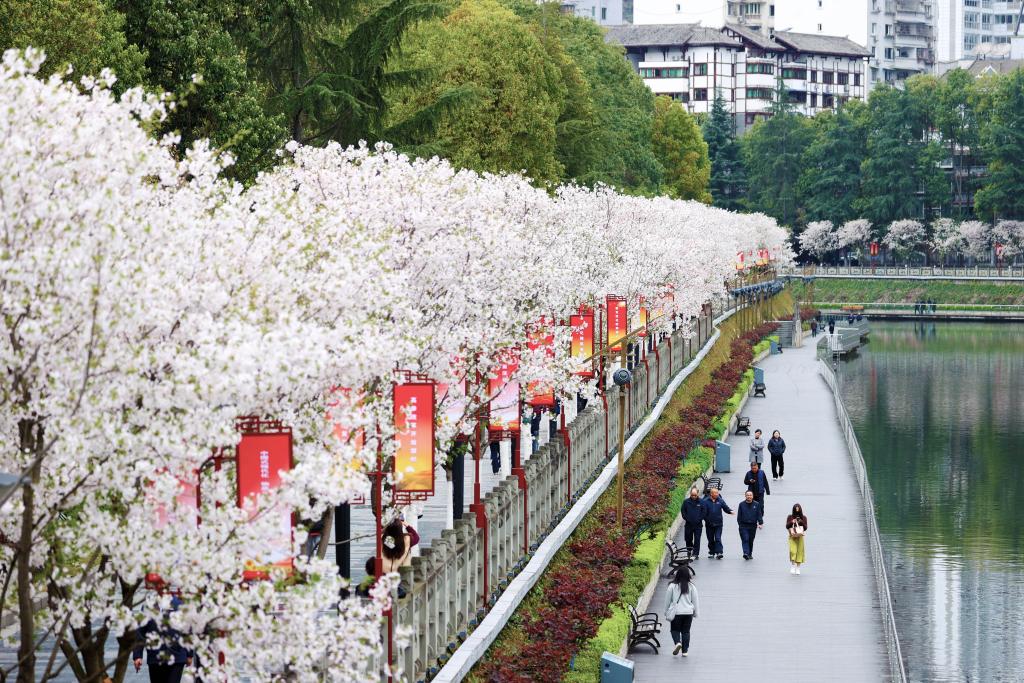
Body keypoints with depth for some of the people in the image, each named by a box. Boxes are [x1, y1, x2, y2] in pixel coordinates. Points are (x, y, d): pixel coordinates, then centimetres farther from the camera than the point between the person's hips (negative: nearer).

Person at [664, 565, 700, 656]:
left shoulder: (672, 586, -7)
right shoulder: (691, 587, -3)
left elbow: (667, 600, 1)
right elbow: (695, 601, 4)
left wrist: (666, 612, 13)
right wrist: (695, 613, 16)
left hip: (676, 613, -2)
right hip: (688, 612, 2)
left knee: (675, 629, 12)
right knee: (686, 631, 11)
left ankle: (678, 642, -15)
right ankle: (685, 651, 12)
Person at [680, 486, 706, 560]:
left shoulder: (701, 502, -1)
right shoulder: (686, 502, 1)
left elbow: (704, 512, 2)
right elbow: (683, 511, 5)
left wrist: (699, 519, -8)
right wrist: (687, 518, -7)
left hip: (698, 524, -2)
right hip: (688, 524, 2)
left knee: (697, 539, -5)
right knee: (688, 539, 10)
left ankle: (696, 554, -3)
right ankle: (689, 551, 32)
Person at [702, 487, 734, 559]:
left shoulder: (720, 500, 1)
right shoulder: (706, 501, -5)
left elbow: (726, 507, 0)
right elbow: (704, 512, -5)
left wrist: (730, 511, -20)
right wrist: (706, 520, -11)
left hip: (718, 524, 0)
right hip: (709, 524, 0)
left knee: (718, 538, -10)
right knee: (710, 539, 10)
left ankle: (719, 552, -13)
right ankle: (711, 553, 22)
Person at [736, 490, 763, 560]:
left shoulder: (756, 505, 3)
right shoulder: (742, 504, 2)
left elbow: (759, 515, 5)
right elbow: (739, 516, 6)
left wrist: (760, 523, -6)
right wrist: (740, 524, 3)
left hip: (753, 526, 2)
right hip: (743, 526, -2)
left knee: (751, 541, 10)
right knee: (745, 539, -14)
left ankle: (750, 554, 21)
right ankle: (746, 553, -24)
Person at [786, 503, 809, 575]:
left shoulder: (803, 517, 2)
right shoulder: (790, 517, 2)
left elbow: (805, 528, 1)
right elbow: (787, 526, 1)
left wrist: (802, 523, -17)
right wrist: (791, 522, -16)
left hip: (800, 537, 1)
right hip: (792, 537, -1)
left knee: (800, 551, 1)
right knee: (793, 551, -17)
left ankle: (798, 568, 11)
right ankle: (792, 566, 1)